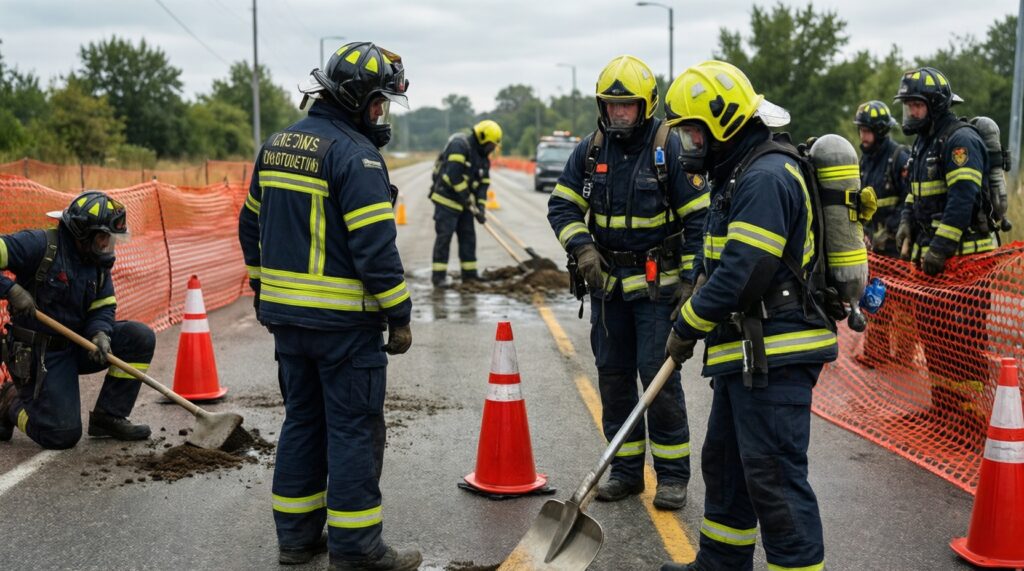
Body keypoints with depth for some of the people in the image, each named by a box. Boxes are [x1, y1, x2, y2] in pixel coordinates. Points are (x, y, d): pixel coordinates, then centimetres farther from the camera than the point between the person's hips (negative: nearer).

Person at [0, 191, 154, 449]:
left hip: (77, 343, 7)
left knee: (141, 337, -10)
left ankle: (108, 417, 0)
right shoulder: (40, 245, -17)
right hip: (38, 353, -7)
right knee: (62, 436, -13)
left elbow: (103, 309, 2)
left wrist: (100, 335, -19)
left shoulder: (98, 260, 3)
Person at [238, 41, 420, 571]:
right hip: (343, 320, -8)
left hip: (286, 315, 8)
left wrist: (264, 290, 26)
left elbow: (252, 226, 18)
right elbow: (375, 246, -20)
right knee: (355, 429, 1)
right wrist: (399, 317, -13)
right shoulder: (355, 154, -16)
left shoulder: (276, 145, 11)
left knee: (302, 419, 17)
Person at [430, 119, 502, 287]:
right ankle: (438, 276, -5)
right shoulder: (460, 144, -17)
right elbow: (454, 174, -25)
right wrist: (468, 200, -20)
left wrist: (481, 207, -5)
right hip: (446, 199, -9)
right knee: (444, 237, -8)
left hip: (464, 202, 9)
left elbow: (483, 183, 9)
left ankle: (470, 275, 16)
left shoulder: (483, 156, 12)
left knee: (468, 237, 9)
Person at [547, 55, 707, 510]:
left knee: (659, 375, -6)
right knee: (613, 376, 9)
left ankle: (672, 474, 7)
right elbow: (562, 205, 7)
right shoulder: (590, 150, 4)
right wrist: (582, 248, -11)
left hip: (658, 284, -5)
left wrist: (690, 278, -11)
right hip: (607, 284, 5)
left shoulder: (671, 149, -8)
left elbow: (698, 216, -7)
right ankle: (625, 469, 21)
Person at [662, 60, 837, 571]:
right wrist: (691, 314, 11)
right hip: (745, 351, 11)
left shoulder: (766, 178, -19)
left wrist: (686, 327, -13)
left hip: (773, 356, -11)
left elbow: (742, 271, -24)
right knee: (724, 462, 21)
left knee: (774, 476, -6)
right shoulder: (738, 175, 16)